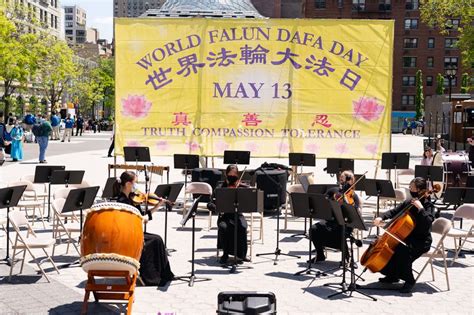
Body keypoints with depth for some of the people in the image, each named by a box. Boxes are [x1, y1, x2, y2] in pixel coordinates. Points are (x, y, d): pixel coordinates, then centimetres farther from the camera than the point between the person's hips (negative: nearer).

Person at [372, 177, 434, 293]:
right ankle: (392, 276, 13)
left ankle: (409, 281, -15)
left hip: (421, 241, -8)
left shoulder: (428, 205, -10)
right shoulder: (408, 203, 9)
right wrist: (382, 218, -3)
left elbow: (428, 222, -26)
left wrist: (420, 208, -30)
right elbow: (394, 212, 13)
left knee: (402, 250, -34)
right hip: (407, 237, 8)